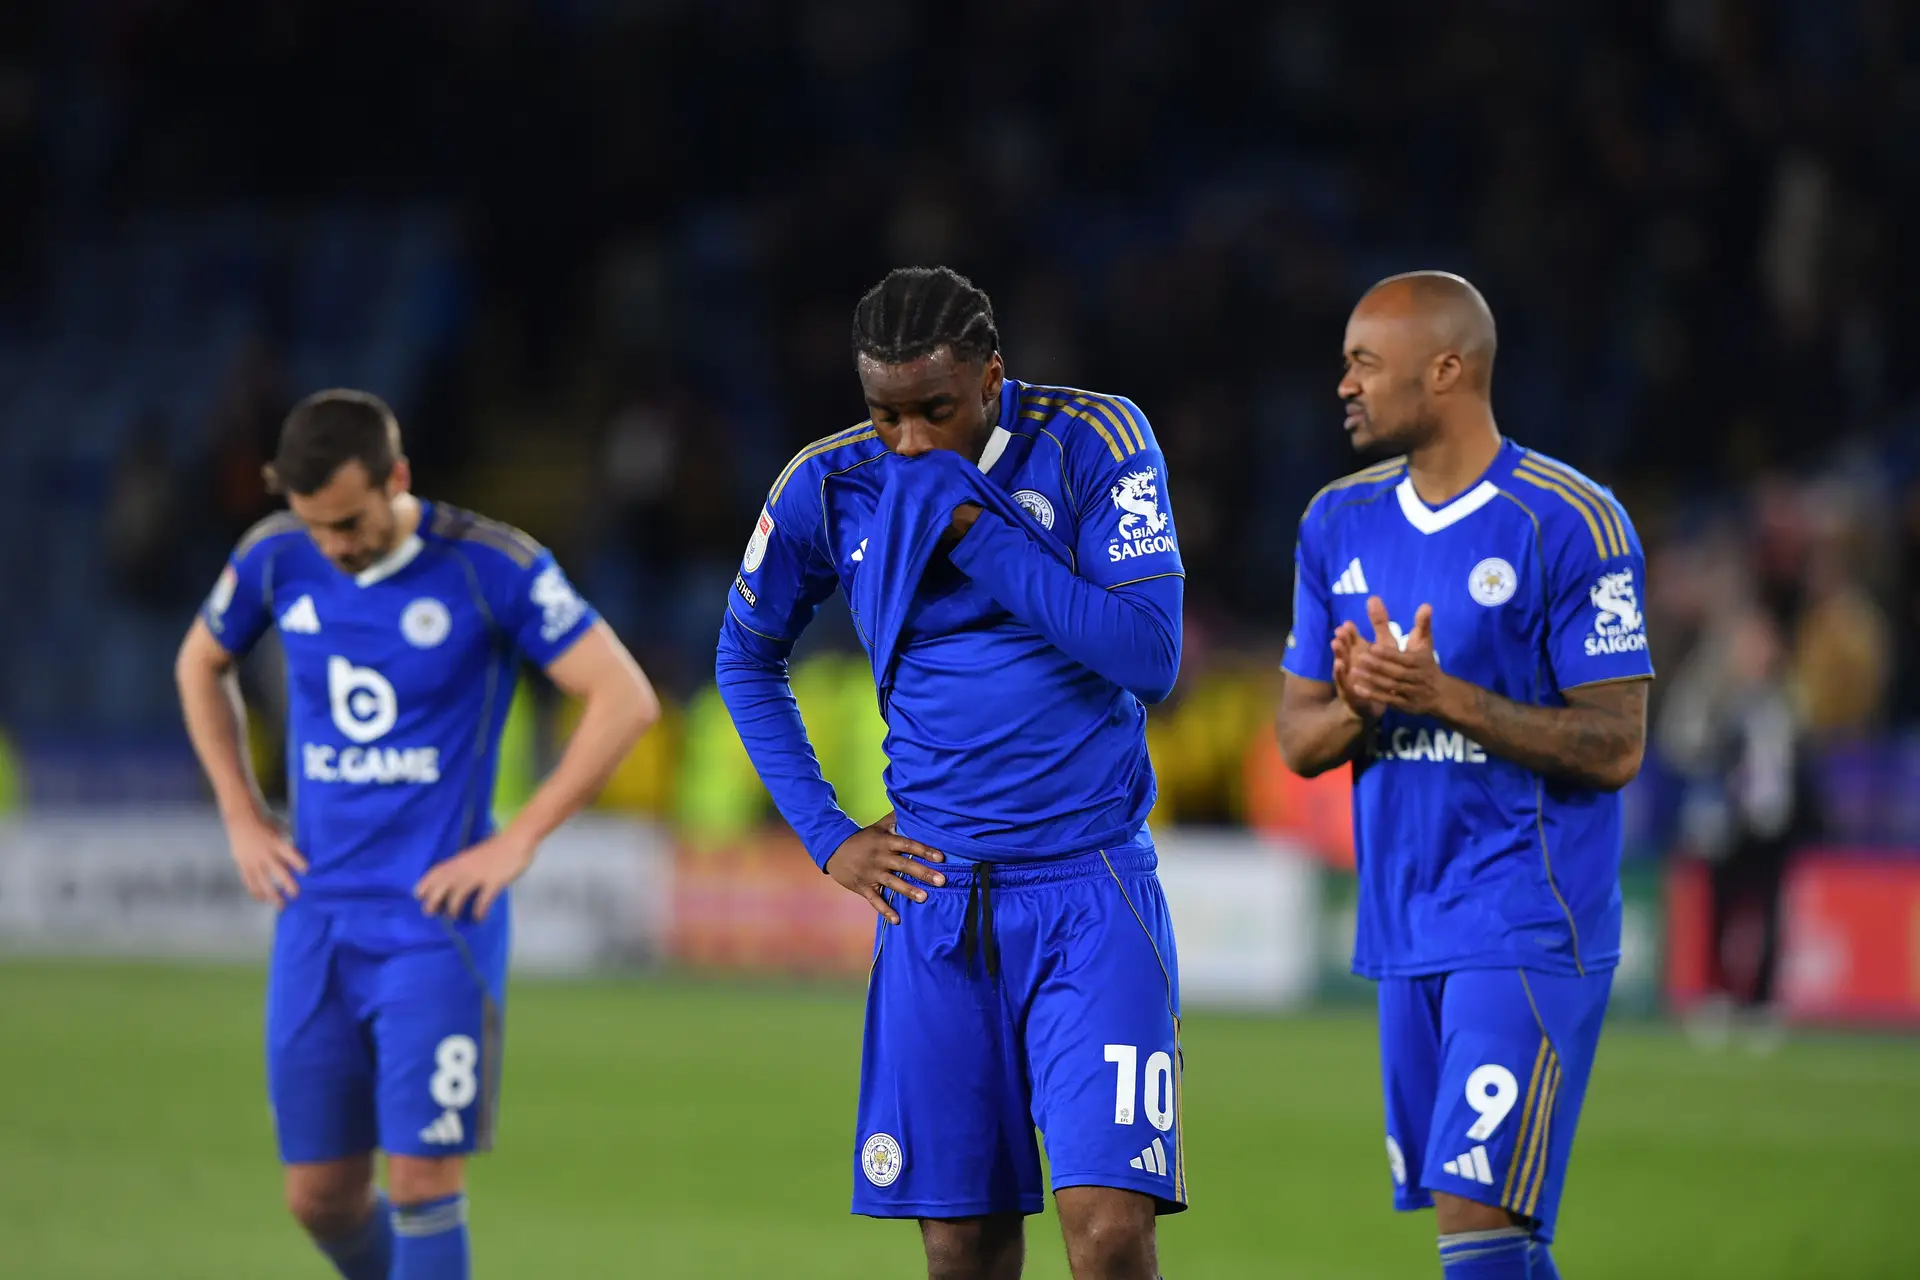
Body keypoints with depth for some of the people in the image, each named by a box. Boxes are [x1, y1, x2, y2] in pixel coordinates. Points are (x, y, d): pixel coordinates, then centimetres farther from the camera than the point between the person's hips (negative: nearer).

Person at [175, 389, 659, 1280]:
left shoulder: (492, 567, -12)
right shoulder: (278, 558, 1)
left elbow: (625, 699, -11)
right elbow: (201, 665, 21)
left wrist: (516, 842, -13)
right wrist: (244, 820, 12)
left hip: (437, 920, -4)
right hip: (318, 917, 4)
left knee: (423, 1179, -11)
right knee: (320, 1196, 6)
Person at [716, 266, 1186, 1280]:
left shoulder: (1093, 444, -7)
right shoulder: (829, 487, 2)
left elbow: (1150, 656, -16)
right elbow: (746, 660, 18)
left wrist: (978, 533, -19)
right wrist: (826, 836, 9)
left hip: (1091, 891, -3)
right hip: (937, 894, 3)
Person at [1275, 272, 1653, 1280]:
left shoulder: (1569, 523, -9)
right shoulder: (1339, 524, 11)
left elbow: (1615, 746, -12)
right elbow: (1296, 739, 13)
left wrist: (1442, 696, -21)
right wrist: (1360, 707, -11)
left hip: (1528, 931, -7)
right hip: (1404, 929, 7)